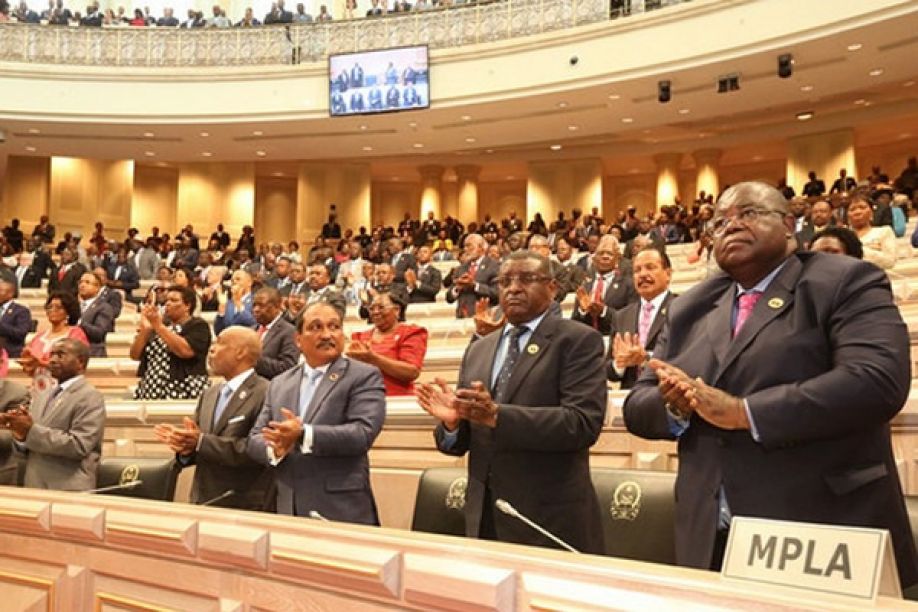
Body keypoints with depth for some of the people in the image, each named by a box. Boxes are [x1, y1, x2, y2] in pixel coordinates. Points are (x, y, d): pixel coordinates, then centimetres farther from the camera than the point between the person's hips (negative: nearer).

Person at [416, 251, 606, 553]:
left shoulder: (578, 340, -5)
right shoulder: (478, 350, 13)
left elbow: (583, 422, -19)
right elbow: (461, 441, 13)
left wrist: (498, 415, -26)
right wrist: (452, 421, -10)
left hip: (550, 517, -5)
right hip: (485, 516, 5)